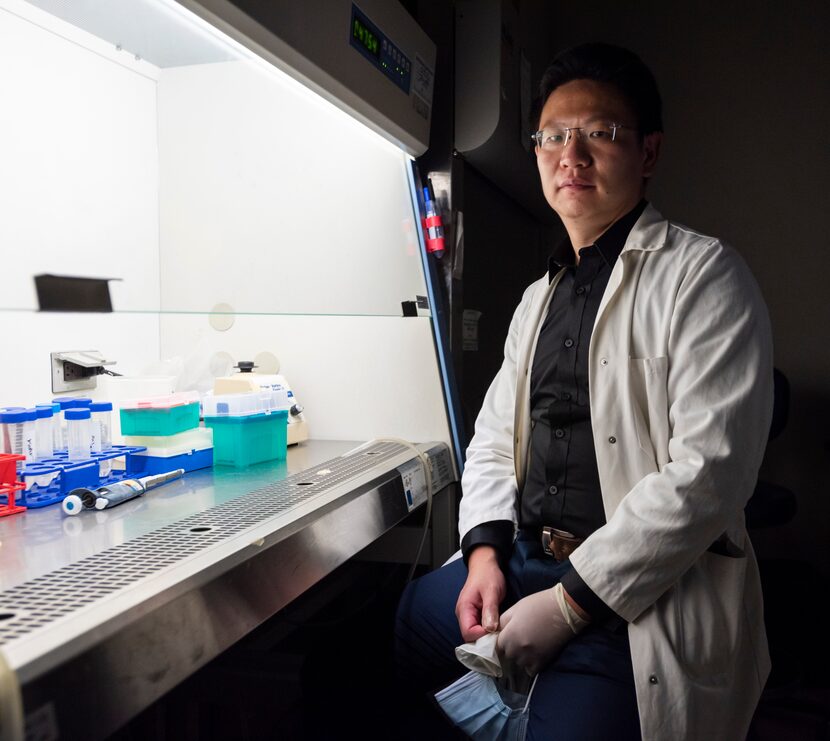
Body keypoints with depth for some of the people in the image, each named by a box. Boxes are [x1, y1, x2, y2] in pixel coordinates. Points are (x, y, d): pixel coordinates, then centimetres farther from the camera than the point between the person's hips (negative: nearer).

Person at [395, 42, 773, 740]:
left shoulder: (704, 277, -8)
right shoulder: (541, 295, 16)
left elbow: (710, 472, -18)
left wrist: (569, 602, -18)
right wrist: (485, 550, -2)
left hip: (642, 598, -6)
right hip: (523, 562, 7)